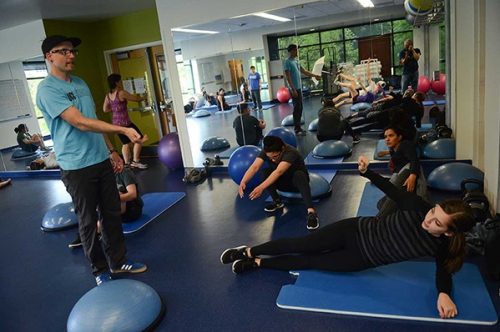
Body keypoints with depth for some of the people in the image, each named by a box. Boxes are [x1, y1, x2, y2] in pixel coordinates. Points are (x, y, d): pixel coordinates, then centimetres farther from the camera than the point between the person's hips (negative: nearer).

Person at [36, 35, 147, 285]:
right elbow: (80, 122, -23)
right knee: (88, 221, 7)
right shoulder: (47, 89, -13)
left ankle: (119, 261, 28)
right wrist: (123, 130, -30)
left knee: (112, 213, 13)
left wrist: (111, 151, 16)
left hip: (102, 160, 7)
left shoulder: (80, 83, 12)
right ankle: (100, 269, 23)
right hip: (77, 167, -7)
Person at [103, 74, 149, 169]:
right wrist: (144, 97, 13)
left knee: (126, 143, 18)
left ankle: (127, 163, 22)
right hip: (125, 122, -8)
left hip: (116, 123, 8)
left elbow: (105, 109, 14)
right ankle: (135, 161, 4)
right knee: (139, 139, 2)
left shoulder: (108, 96, 6)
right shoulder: (121, 93, -16)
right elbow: (136, 99, -6)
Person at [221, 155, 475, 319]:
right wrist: (366, 171, -21)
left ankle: (257, 263, 20)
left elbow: (444, 270, -3)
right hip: (355, 230, 0)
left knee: (309, 262, 2)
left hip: (362, 259, 0)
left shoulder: (439, 247, -17)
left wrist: (444, 293, -25)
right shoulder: (419, 208, -18)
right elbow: (390, 189, -8)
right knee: (299, 245, 1)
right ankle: (249, 251, 19)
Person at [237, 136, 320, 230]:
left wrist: (261, 187, -63)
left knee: (298, 175, -40)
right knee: (265, 172, -26)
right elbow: (254, 167, -34)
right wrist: (243, 182, -53)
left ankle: (311, 211, -46)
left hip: (297, 182, -4)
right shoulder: (266, 152, -19)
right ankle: (277, 201, -11)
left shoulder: (290, 153, -33)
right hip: (283, 183, 4)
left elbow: (278, 172, -49)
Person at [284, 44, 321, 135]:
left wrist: (315, 75, 23)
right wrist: (293, 89, -23)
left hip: (299, 88, 9)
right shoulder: (288, 62, -12)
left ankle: (298, 127, 17)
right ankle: (297, 129, -2)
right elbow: (288, 77, -18)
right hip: (294, 89, -9)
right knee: (297, 108, -7)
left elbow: (304, 71, 23)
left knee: (300, 108, 10)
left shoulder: (296, 61, 15)